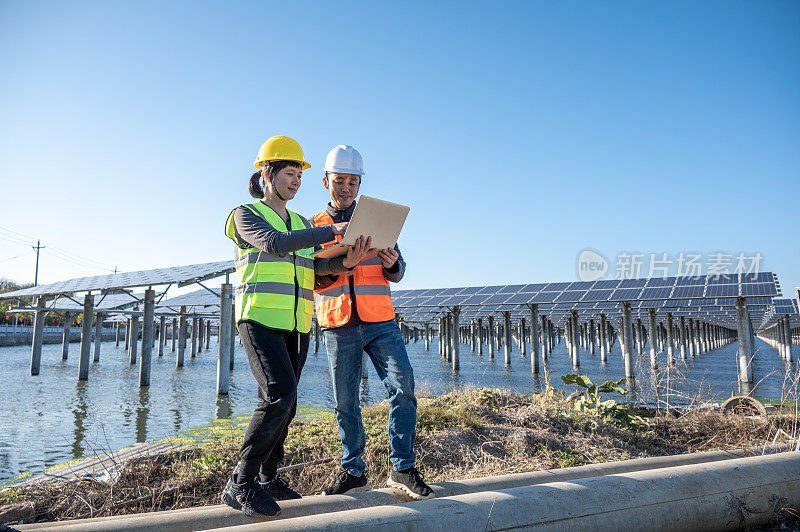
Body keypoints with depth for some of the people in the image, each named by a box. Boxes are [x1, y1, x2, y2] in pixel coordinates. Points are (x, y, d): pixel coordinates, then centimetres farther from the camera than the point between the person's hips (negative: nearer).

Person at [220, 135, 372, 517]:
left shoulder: (301, 224, 20)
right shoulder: (246, 215, 3)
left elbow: (318, 265, 5)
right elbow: (275, 243, -18)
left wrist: (345, 262, -17)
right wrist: (332, 231, -23)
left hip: (296, 324, 6)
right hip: (260, 317, -6)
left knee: (282, 401, 9)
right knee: (280, 394, -20)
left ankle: (267, 477, 23)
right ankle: (240, 484, -8)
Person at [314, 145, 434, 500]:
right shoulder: (313, 226, 11)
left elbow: (396, 273, 12)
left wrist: (392, 264, -12)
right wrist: (335, 269, -16)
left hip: (380, 321, 0)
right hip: (339, 325, 0)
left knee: (402, 385, -11)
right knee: (345, 401, 5)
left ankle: (402, 469, 0)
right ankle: (353, 472, 19)